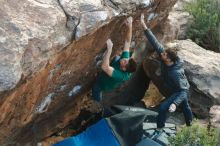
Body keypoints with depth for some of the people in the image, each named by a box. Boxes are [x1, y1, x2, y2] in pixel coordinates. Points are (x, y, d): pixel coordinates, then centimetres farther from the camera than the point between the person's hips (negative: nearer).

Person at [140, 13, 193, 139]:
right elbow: (155, 43, -25)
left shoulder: (175, 72, -41)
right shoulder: (163, 58, -24)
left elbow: (183, 91, -37)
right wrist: (145, 27, -34)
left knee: (163, 108, -15)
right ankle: (190, 124, 55)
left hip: (180, 93, -8)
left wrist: (175, 103, -50)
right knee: (185, 106, 30)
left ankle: (159, 131, 4)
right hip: (178, 90, 8)